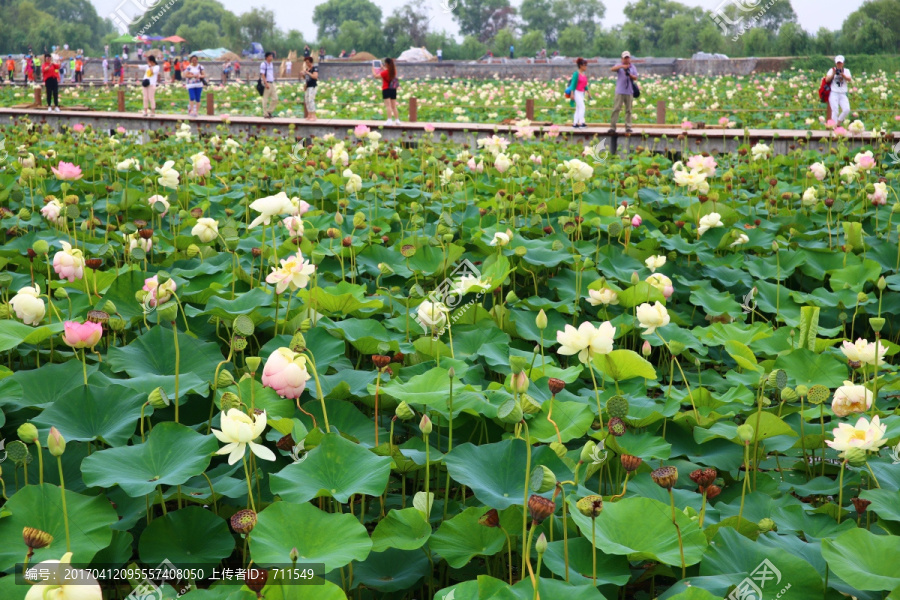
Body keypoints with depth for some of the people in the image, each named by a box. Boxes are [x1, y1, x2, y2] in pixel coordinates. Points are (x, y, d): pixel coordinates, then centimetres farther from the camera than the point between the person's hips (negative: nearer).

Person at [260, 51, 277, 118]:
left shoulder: (271, 64, 16)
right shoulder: (263, 64, -8)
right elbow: (262, 75, -14)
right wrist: (266, 84, -21)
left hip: (272, 83, 8)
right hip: (266, 83, -8)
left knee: (275, 99, 5)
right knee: (265, 99, -2)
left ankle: (269, 111, 16)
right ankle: (265, 114, 3)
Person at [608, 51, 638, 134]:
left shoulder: (633, 67, 14)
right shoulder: (619, 66, 6)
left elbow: (635, 78, 7)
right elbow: (612, 69, -15)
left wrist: (630, 75, -14)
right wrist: (622, 66, -29)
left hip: (629, 92, 2)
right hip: (620, 92, -2)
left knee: (628, 110, 3)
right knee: (616, 109, -7)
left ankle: (628, 127, 6)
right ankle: (612, 127, -8)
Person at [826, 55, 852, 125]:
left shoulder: (846, 71, 14)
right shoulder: (832, 70, 10)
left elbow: (849, 80, -3)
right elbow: (827, 79, -4)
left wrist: (842, 75, -19)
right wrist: (833, 74, -18)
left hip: (843, 94, 2)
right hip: (834, 93, -2)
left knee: (847, 110, -16)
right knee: (835, 111, -13)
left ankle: (838, 122, 4)